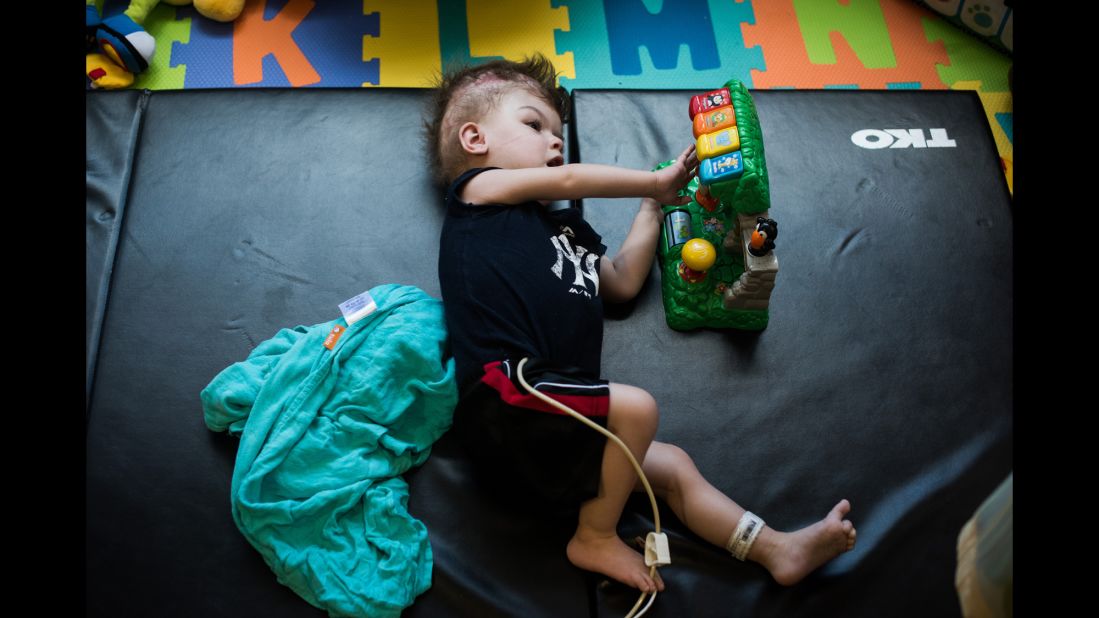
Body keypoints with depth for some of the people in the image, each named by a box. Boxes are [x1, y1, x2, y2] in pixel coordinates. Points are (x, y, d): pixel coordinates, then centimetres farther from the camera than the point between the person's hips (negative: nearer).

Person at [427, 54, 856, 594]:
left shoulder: (559, 227, 30)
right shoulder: (476, 187, 9)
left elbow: (623, 280, 28)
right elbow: (569, 181, 1)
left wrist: (653, 203, 30)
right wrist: (654, 180, 14)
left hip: (549, 417, 9)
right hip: (507, 393, -8)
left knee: (674, 468, 8)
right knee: (635, 406, -23)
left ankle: (778, 550, 15)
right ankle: (596, 538, -5)